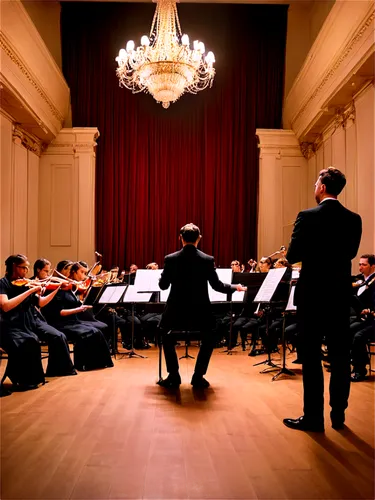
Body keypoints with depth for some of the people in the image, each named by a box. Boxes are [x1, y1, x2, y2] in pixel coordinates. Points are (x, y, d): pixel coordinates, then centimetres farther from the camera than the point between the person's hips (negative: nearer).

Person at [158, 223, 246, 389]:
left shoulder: (170, 259, -6)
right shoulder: (208, 260, -7)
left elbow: (163, 285, 4)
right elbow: (217, 286, 0)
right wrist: (236, 287, 19)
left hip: (176, 313, 1)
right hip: (200, 313, 0)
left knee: (166, 336, 30)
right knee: (209, 339, 28)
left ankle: (173, 376, 21)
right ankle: (198, 377, 19)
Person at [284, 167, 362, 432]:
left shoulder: (307, 217, -12)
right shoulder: (354, 219, 3)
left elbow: (292, 256, -10)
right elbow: (350, 253, 13)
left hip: (313, 294, -5)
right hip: (341, 295, 5)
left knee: (312, 357, 3)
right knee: (340, 356, 11)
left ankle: (313, 417, 8)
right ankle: (339, 415, 20)